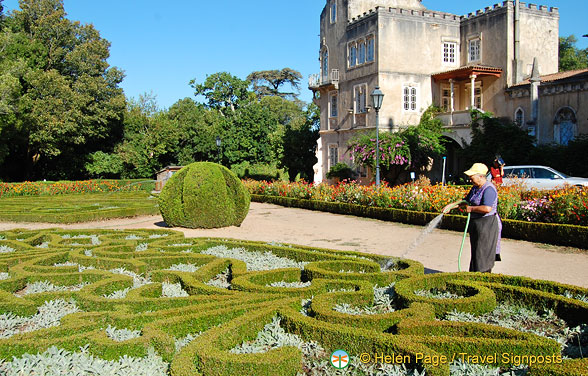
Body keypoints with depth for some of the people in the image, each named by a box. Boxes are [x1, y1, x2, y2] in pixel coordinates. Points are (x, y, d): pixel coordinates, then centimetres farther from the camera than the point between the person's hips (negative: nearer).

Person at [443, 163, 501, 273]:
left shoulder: (489, 189, -19)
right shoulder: (476, 187, 11)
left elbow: (487, 208, -30)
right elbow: (466, 201, 21)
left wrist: (471, 209, -17)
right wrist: (450, 206, 13)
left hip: (487, 224, -9)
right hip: (476, 223, 9)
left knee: (483, 253, -4)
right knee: (476, 252, 14)